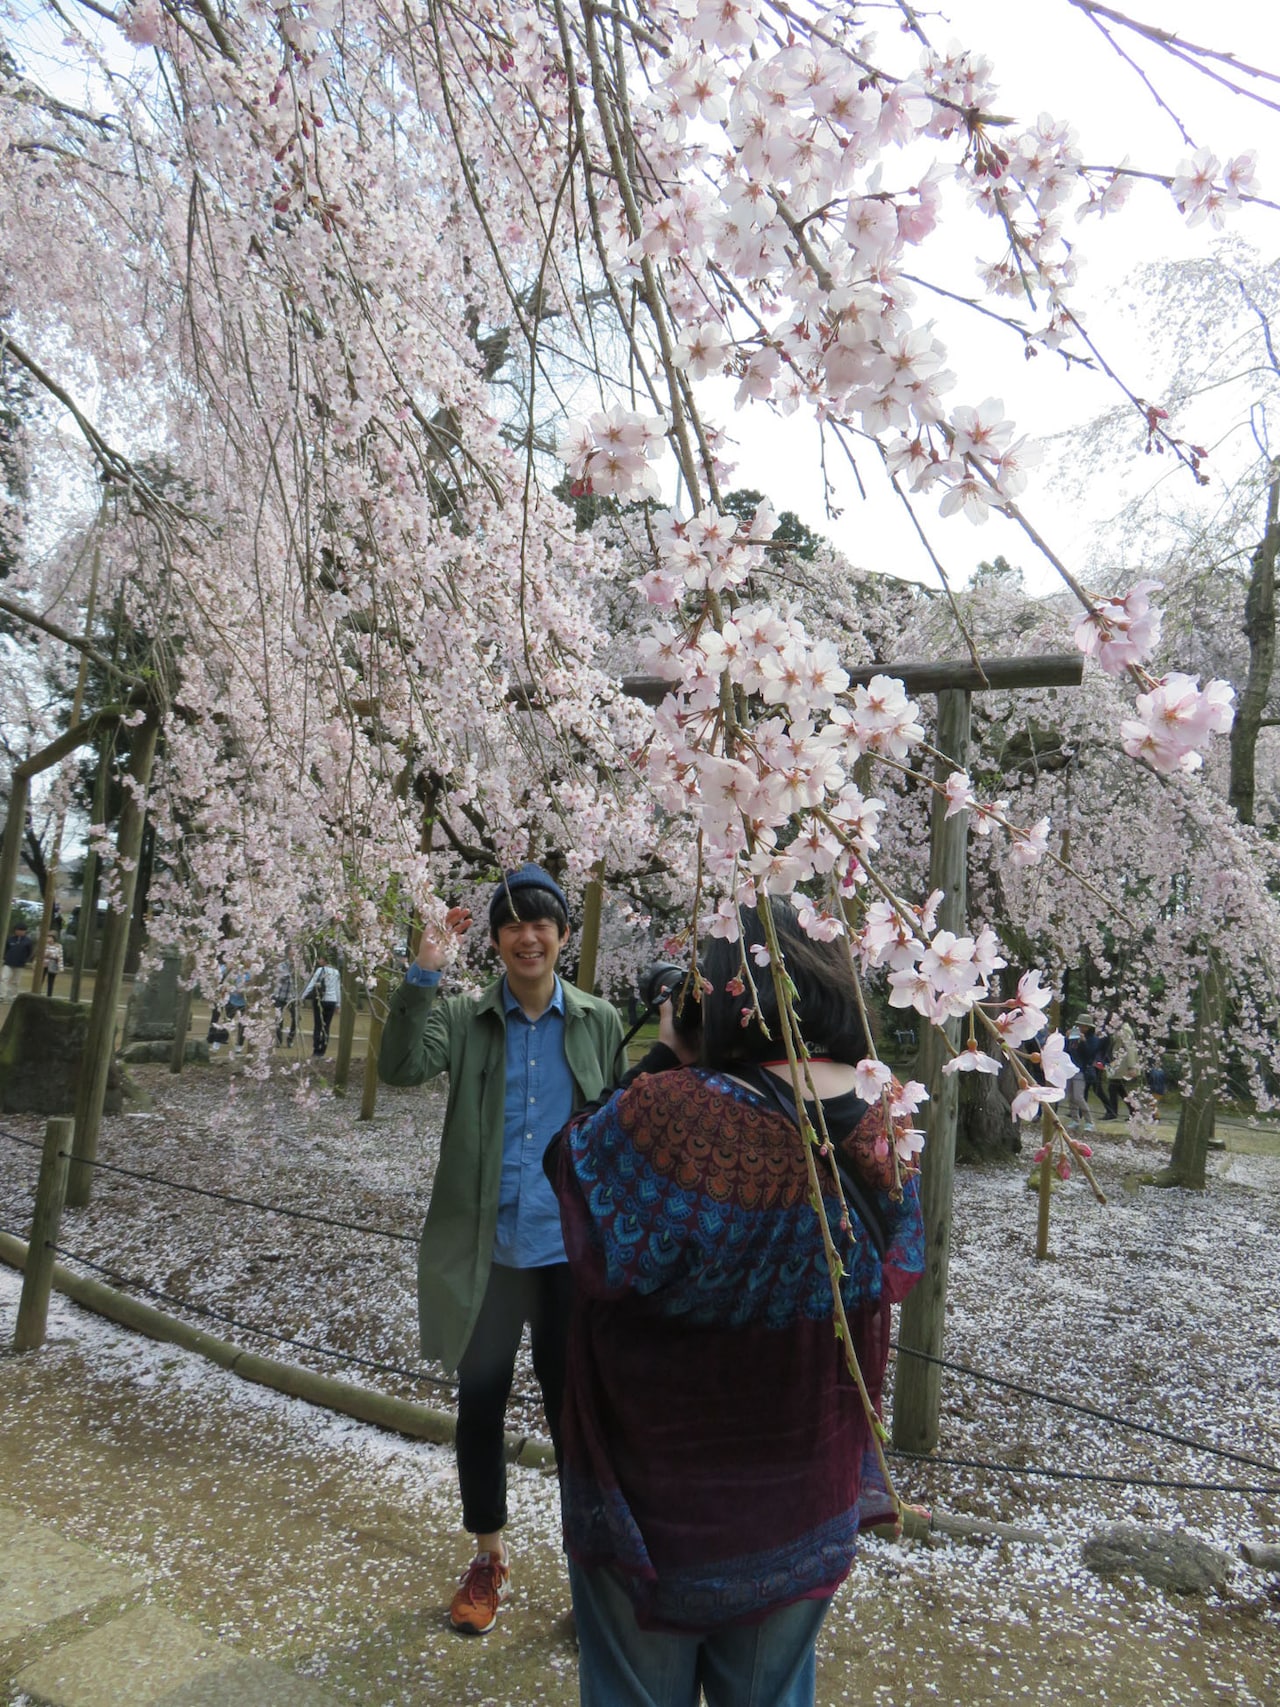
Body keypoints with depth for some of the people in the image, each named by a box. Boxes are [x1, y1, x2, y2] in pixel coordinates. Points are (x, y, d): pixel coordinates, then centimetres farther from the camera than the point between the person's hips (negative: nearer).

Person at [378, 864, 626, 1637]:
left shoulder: (600, 1024, -1)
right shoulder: (465, 1018, -3)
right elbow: (401, 1066, -20)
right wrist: (424, 973, -29)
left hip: (569, 1251, -1)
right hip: (483, 1251, 1)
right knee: (481, 1405, 16)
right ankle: (489, 1558, 38)